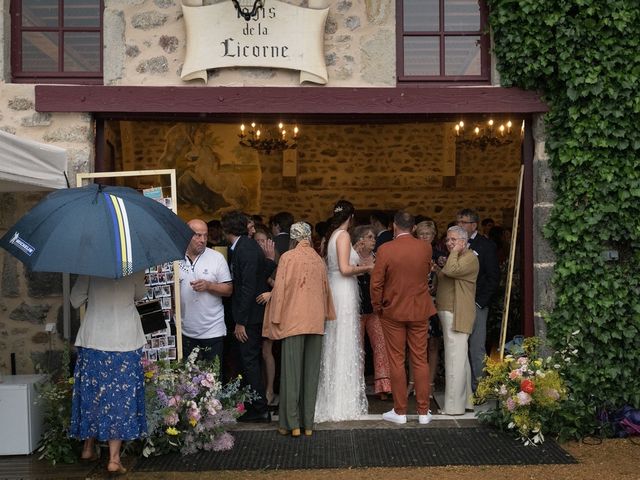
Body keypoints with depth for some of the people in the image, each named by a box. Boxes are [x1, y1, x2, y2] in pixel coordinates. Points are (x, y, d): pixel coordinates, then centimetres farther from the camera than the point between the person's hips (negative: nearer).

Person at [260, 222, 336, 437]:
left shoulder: (288, 257, -5)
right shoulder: (319, 259, 8)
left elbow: (281, 288, -7)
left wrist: (273, 307, 0)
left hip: (293, 321, -4)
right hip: (316, 322, 4)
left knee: (292, 371, 1)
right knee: (311, 372, 8)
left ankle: (292, 423, 3)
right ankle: (308, 423, 12)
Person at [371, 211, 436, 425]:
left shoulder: (386, 249, -12)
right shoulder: (425, 248, -3)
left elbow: (376, 283, -9)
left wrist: (378, 307, 5)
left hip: (393, 311, -2)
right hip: (420, 311, 2)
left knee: (396, 361, 6)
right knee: (420, 361, 8)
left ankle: (400, 411, 12)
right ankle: (423, 411, 12)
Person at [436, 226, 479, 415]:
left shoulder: (470, 258, -11)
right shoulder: (455, 258, 20)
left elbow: (451, 271, -26)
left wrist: (455, 251, -14)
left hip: (457, 315, -10)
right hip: (448, 313, 10)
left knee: (455, 359, -9)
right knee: (461, 358, 14)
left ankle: (454, 405, -6)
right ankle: (465, 399, 22)